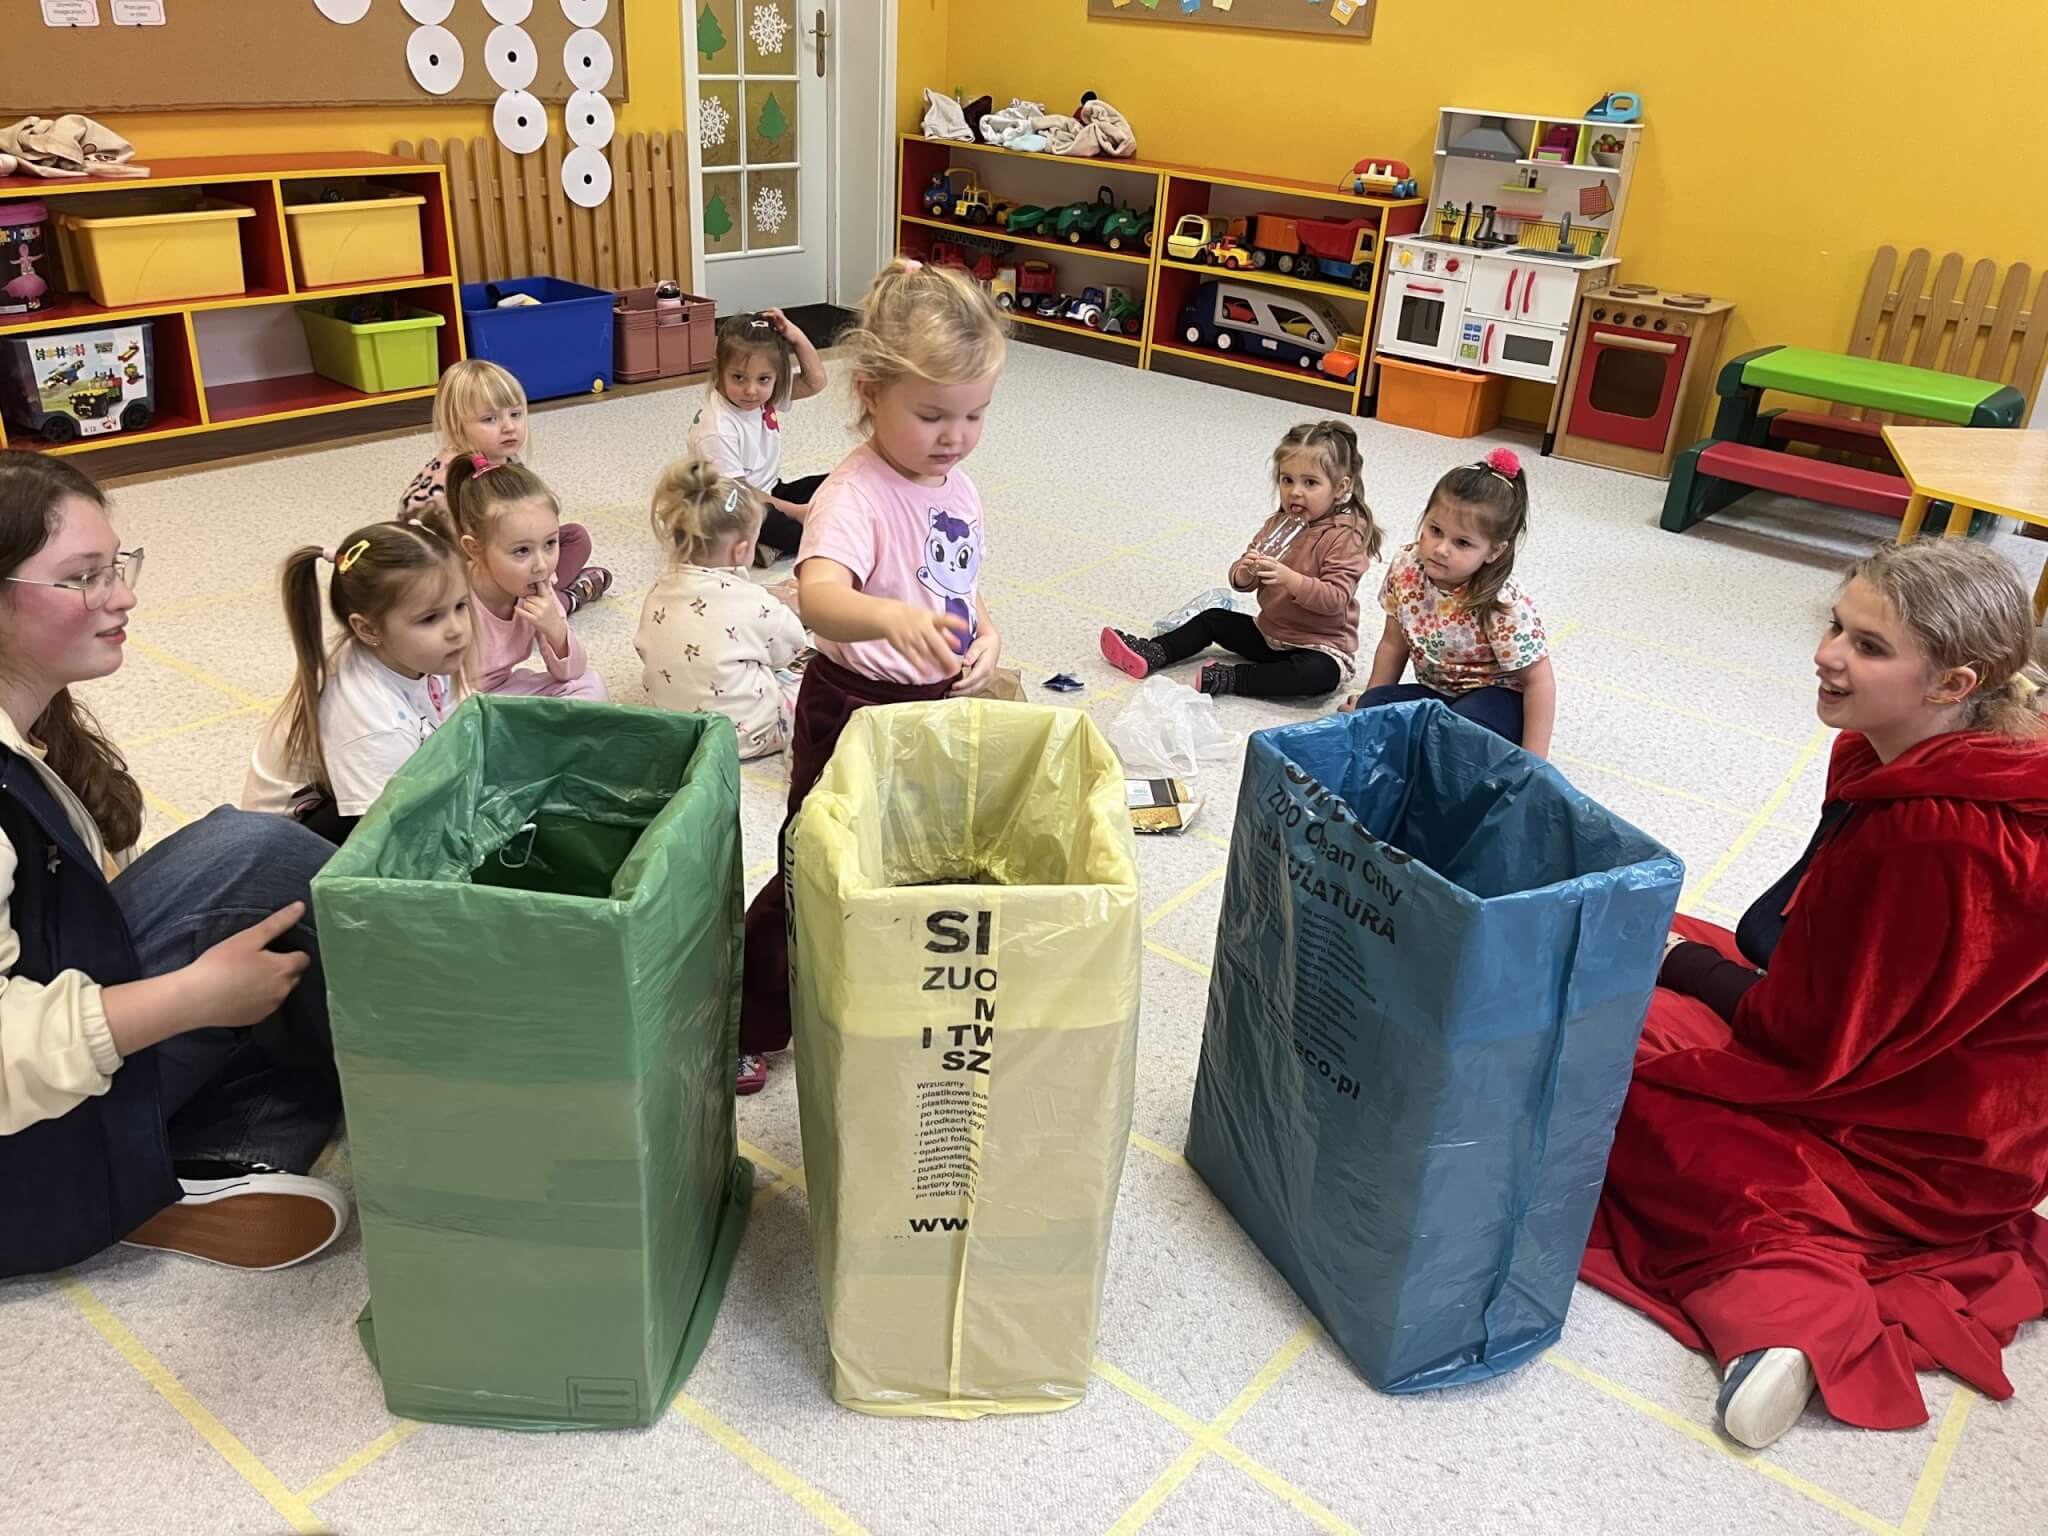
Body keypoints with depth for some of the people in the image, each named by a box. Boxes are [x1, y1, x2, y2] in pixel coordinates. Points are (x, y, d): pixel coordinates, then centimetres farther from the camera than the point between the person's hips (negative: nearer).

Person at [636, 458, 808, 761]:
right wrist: (779, 607, 20)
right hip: (744, 733, -7)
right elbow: (791, 645, -3)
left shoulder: (659, 591, -2)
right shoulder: (750, 602, -19)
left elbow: (644, 649, 11)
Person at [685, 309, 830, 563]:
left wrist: (797, 338, -14)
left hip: (768, 494, 9)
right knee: (763, 519, -39)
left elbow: (815, 382, 3)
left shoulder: (766, 395, -5)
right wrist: (796, 511, -22)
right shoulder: (717, 431, -27)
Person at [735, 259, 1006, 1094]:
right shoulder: (856, 495, -24)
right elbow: (819, 597, -43)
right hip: (856, 711, -7)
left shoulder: (958, 490, 2)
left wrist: (986, 636, -5)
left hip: (939, 707, 8)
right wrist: (893, 619, -63)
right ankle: (744, 1026, 25)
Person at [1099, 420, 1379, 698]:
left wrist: (1289, 578, -38)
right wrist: (1245, 573, -20)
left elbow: (1335, 599, -27)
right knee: (1213, 618, 8)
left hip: (1321, 646, -7)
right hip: (1269, 632, 7)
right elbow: (1241, 582, 5)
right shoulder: (1277, 526, 4)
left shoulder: (1346, 537, -17)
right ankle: (1151, 655, 2)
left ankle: (1230, 679, -33)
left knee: (1322, 674, -36)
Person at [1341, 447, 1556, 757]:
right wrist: (1370, 704, 8)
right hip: (1435, 692, 5)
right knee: (1371, 706, -18)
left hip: (1498, 699, -5)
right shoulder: (1406, 567, -13)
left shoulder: (1506, 606, -28)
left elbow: (1539, 681, -20)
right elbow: (1394, 643, 3)